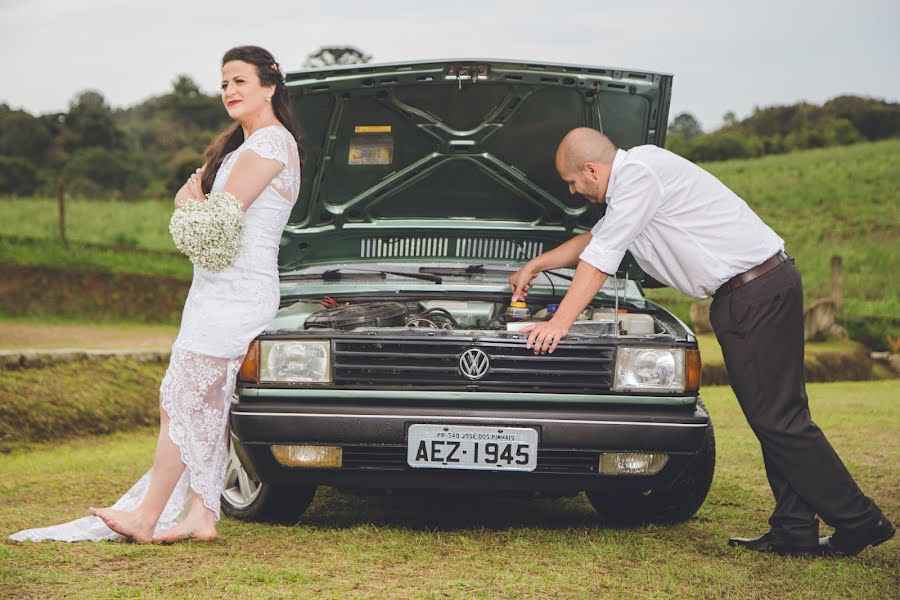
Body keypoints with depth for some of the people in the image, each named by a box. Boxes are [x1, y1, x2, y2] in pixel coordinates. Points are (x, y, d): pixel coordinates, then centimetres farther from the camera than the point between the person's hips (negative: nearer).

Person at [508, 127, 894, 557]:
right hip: (751, 293, 11)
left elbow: (601, 258, -13)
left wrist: (560, 323, -9)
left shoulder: (639, 173, -13)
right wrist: (535, 265, 40)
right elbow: (593, 240, 36)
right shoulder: (629, 181, 19)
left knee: (777, 420, -8)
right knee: (776, 419, 9)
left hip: (758, 291, -11)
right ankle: (795, 530, 11)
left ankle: (859, 522, -4)